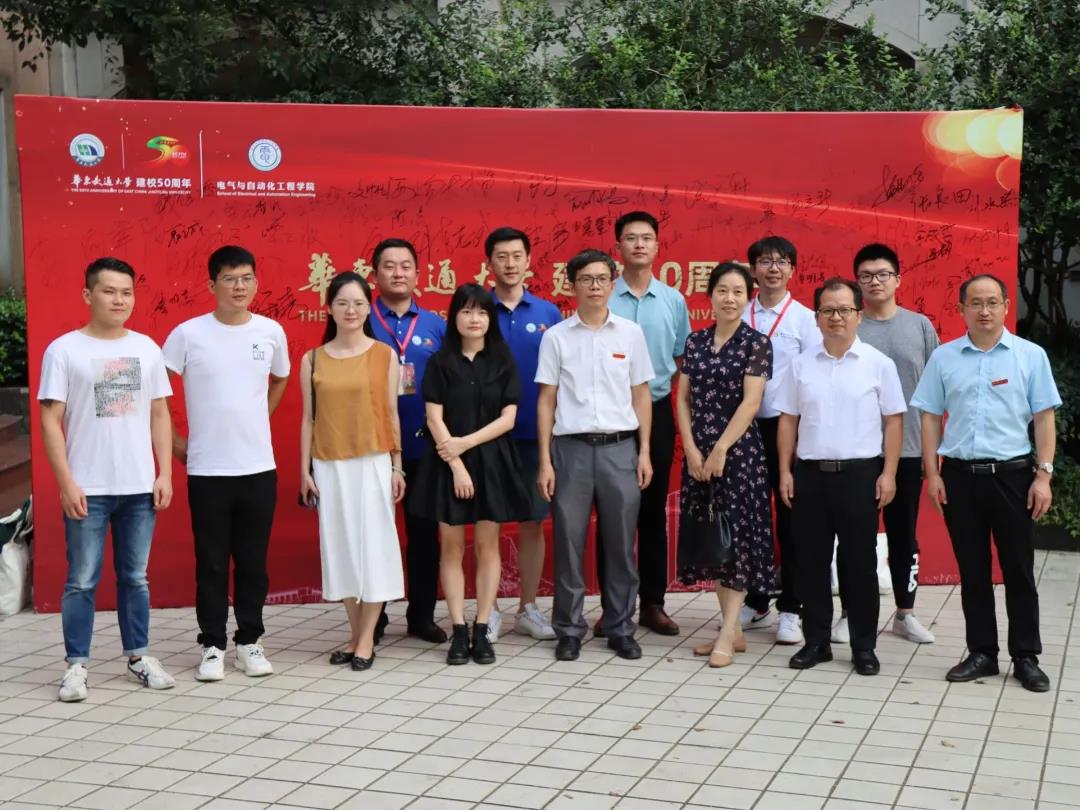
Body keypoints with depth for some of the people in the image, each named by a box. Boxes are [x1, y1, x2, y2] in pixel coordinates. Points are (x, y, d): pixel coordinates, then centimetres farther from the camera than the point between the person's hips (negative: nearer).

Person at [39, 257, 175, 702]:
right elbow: (51, 420, -5)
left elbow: (159, 414, 10)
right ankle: (76, 666, 10)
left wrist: (164, 473, 3)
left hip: (139, 487, 3)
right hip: (87, 490, -3)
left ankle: (139, 657, 22)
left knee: (135, 577, 12)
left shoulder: (146, 348, 7)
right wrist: (66, 482, -11)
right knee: (82, 581, 3)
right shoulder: (64, 350, -4)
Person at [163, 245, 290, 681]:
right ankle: (212, 645, 16)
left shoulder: (271, 332, 2)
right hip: (207, 470, -2)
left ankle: (250, 641, 21)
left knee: (253, 561, 9)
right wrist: (174, 441, -1)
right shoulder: (188, 334, -7)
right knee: (211, 563, 5)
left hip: (258, 468, 2)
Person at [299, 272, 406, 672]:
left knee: (373, 543, 0)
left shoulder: (385, 355, 2)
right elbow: (308, 418, 6)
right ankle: (355, 634, 15)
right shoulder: (312, 360, 5)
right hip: (329, 466, 2)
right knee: (340, 546, 5)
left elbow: (392, 414, 4)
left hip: (373, 462, -1)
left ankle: (367, 638, 8)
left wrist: (397, 466, 2)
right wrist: (305, 470, 3)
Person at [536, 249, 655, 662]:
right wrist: (545, 461, -1)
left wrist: (644, 451, 3)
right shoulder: (556, 337, 3)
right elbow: (546, 400, 3)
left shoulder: (631, 333, 6)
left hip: (619, 447, 1)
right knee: (568, 541, 3)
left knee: (620, 543, 6)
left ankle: (620, 628, 18)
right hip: (571, 447, -1)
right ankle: (569, 629, 14)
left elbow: (641, 396, 9)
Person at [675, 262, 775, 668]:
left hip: (738, 450, -5)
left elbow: (750, 402, -12)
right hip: (698, 453, 5)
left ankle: (728, 636, -1)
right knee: (708, 538, 8)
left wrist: (721, 449, -15)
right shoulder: (696, 341, 9)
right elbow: (683, 398, 7)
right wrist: (692, 449, -4)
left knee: (736, 536, -4)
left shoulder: (756, 343, -5)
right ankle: (733, 629, 19)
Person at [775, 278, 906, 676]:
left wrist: (888, 473, -6)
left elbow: (893, 420, 1)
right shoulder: (801, 364, 8)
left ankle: (863, 646, 14)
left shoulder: (878, 364, 1)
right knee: (811, 562, 7)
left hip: (859, 474, -2)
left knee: (860, 563, 3)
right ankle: (816, 641, 18)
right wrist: (785, 471, 3)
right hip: (810, 473, 3)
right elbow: (788, 419, 10)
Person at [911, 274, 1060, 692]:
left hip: (1012, 474, -1)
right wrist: (933, 474, 1)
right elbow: (930, 418, 7)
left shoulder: (1031, 355, 1)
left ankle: (1026, 657, 13)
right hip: (959, 474, 2)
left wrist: (1043, 474, -5)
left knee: (1019, 568, 4)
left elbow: (1044, 418, 2)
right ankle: (981, 653, 19)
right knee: (972, 569, 8)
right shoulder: (943, 357, 5)